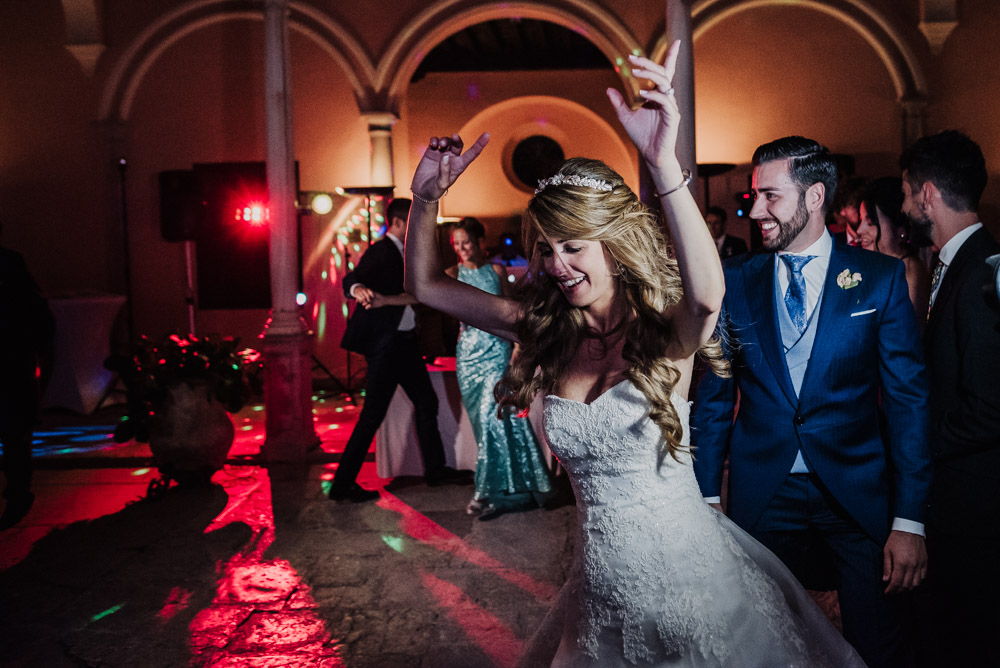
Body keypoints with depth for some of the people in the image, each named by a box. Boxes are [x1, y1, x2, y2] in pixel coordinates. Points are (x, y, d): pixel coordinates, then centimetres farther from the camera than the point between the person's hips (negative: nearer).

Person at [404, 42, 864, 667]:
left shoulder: (666, 332, -15)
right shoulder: (546, 333, -2)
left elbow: (708, 293, -40)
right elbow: (427, 284, 3)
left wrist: (664, 160, -49)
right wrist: (427, 196, -11)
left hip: (692, 575, -4)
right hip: (603, 585, 4)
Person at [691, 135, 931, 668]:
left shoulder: (880, 278, -4)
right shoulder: (735, 281, 0)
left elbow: (909, 398, -5)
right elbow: (714, 394, 4)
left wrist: (909, 521, -10)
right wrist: (707, 495, 2)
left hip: (861, 497, -1)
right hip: (763, 498, 1)